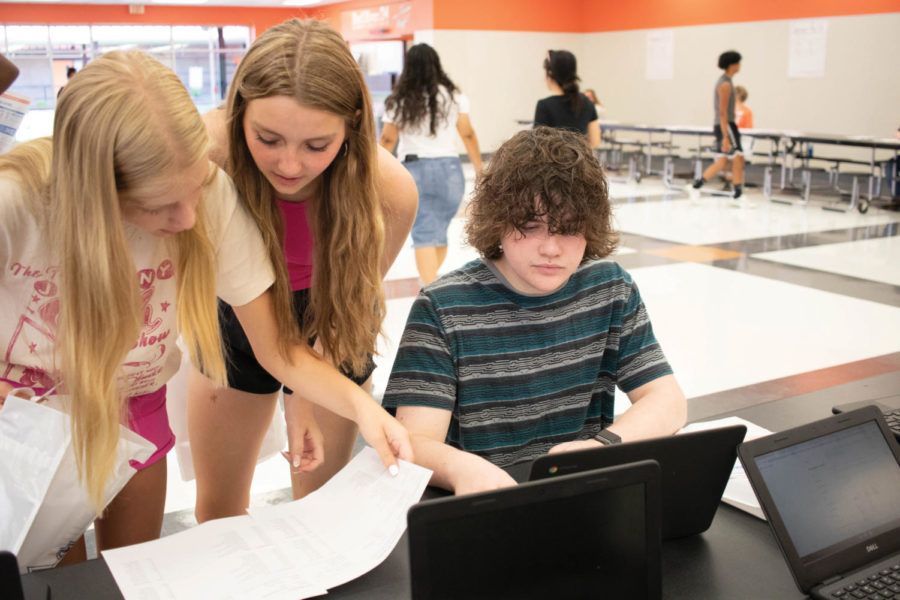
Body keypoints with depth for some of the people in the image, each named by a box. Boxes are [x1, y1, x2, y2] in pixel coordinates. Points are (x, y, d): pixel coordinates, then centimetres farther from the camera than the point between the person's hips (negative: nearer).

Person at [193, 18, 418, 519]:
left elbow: (360, 290, -14)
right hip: (236, 329, 1)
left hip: (330, 333, 0)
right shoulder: (208, 151, -34)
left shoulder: (390, 192, -33)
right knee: (217, 510, 16)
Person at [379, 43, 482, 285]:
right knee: (440, 231, 17)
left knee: (424, 235, -2)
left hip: (415, 169, -1)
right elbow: (467, 134, 2)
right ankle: (431, 278, 33)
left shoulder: (399, 100, 0)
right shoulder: (453, 96, 2)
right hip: (449, 169, 2)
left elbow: (387, 139, 2)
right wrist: (479, 168, 11)